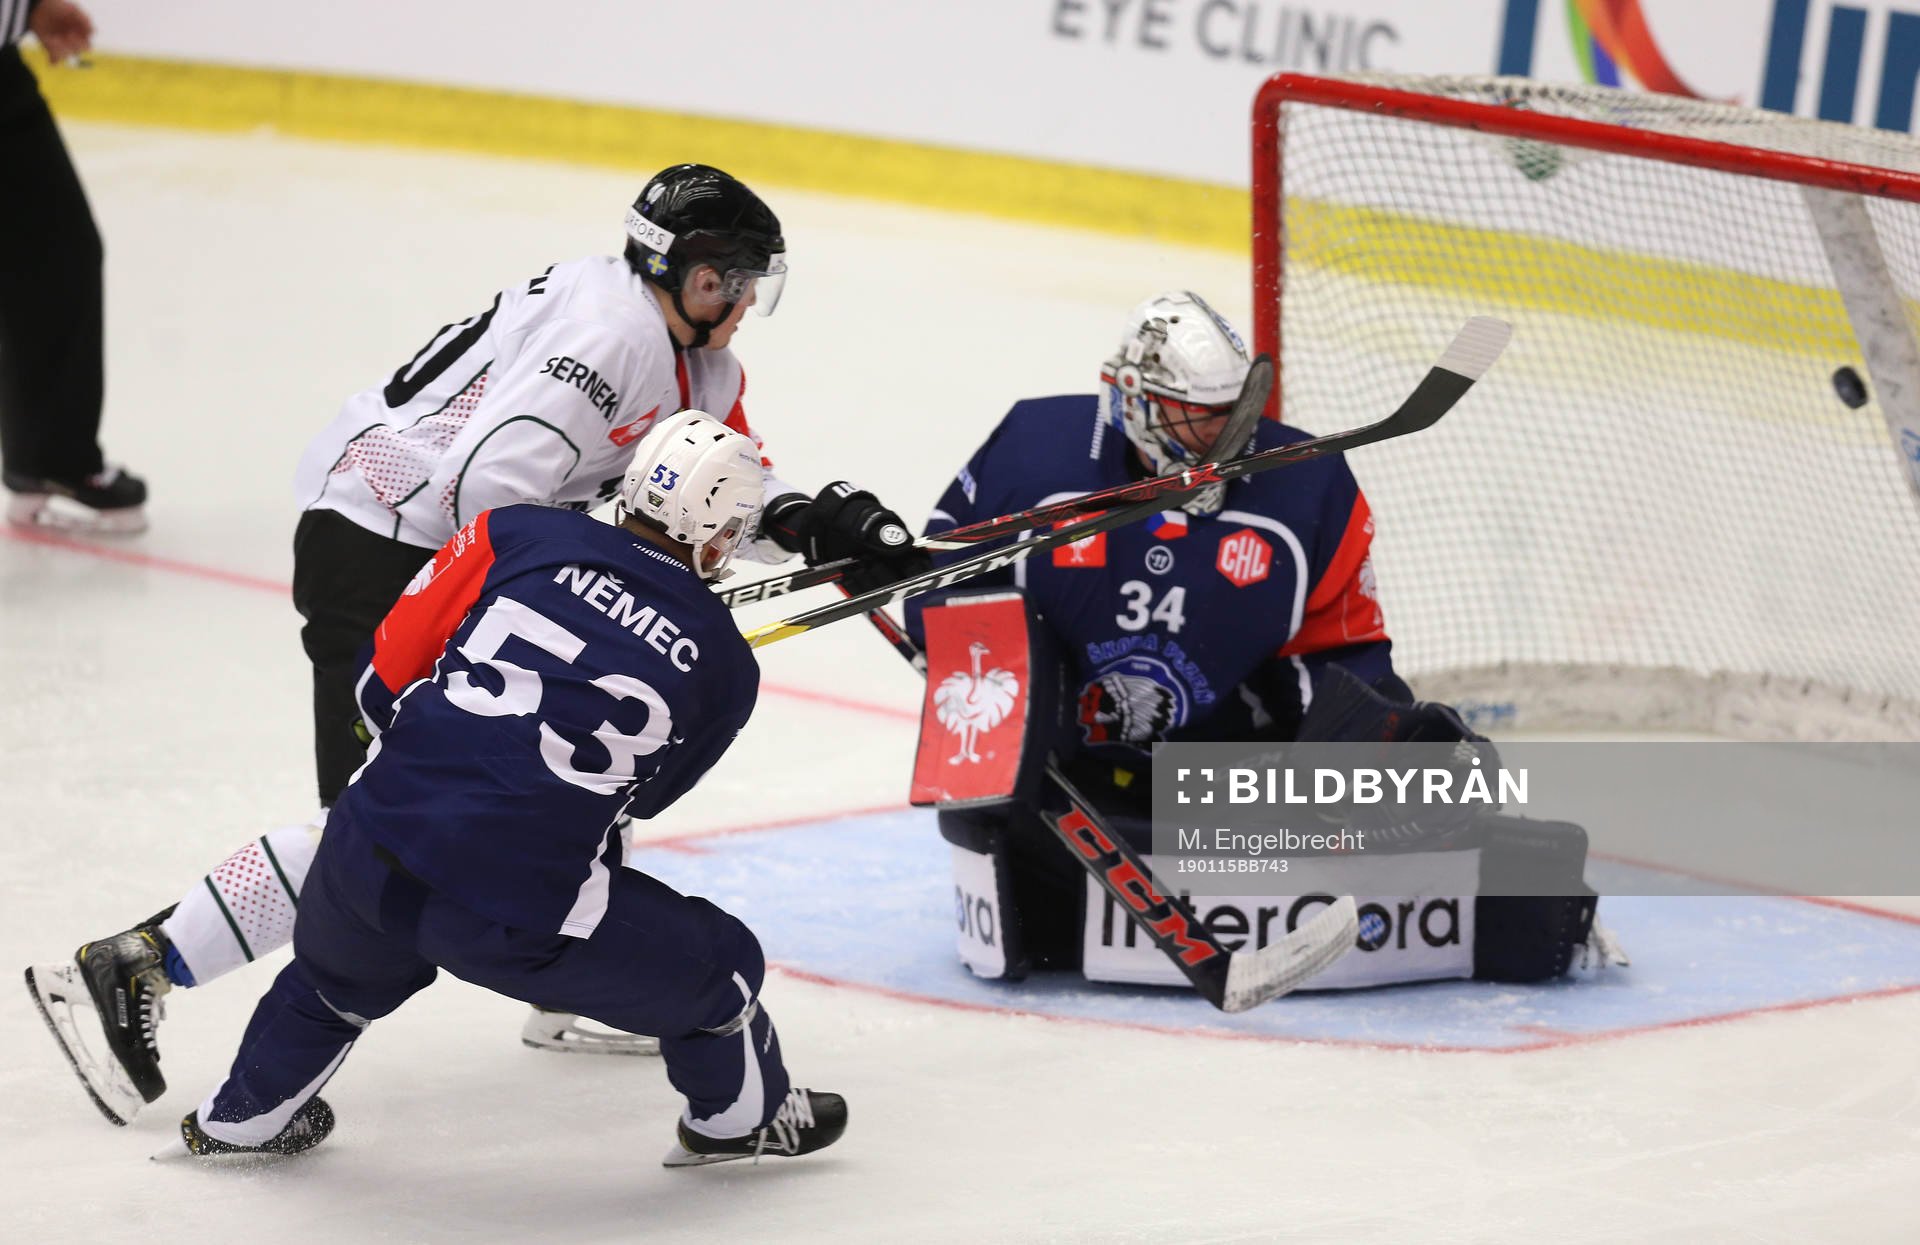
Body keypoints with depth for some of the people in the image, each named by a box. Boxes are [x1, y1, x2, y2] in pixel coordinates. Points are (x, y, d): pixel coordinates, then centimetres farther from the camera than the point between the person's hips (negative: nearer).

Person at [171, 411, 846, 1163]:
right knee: (717, 967, 20)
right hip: (518, 920, -4)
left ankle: (244, 1117, 55)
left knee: (341, 976, 38)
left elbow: (385, 673, 9)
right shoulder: (725, 665, 5)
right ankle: (745, 1118, 40)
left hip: (367, 850, 4)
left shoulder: (517, 536, 6)